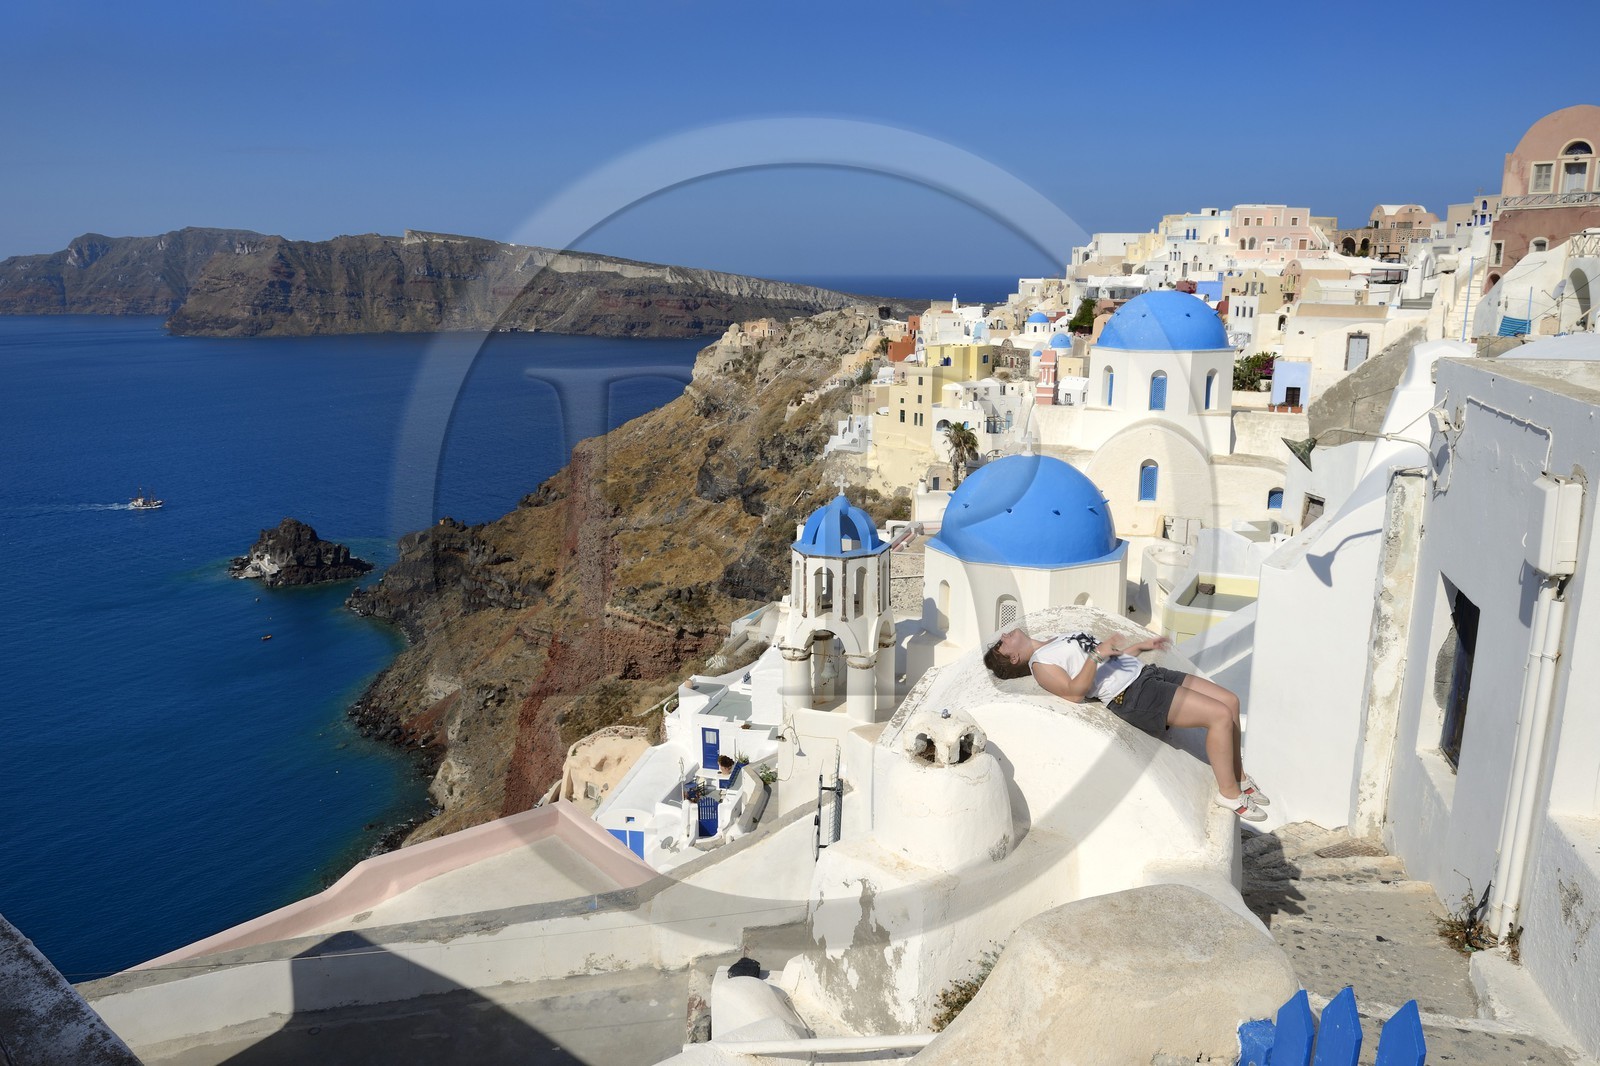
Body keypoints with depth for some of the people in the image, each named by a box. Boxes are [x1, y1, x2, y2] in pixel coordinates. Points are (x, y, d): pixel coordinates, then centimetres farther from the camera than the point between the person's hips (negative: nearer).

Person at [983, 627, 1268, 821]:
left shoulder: (1057, 642, 22)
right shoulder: (1039, 664, -6)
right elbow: (1075, 692, -20)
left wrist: (1142, 645, 24)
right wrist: (1096, 654, -29)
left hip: (1145, 671, 9)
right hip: (1131, 694, -9)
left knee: (1230, 701, 5)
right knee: (1220, 715, -16)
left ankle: (1239, 776, 18)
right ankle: (1229, 792, -1)